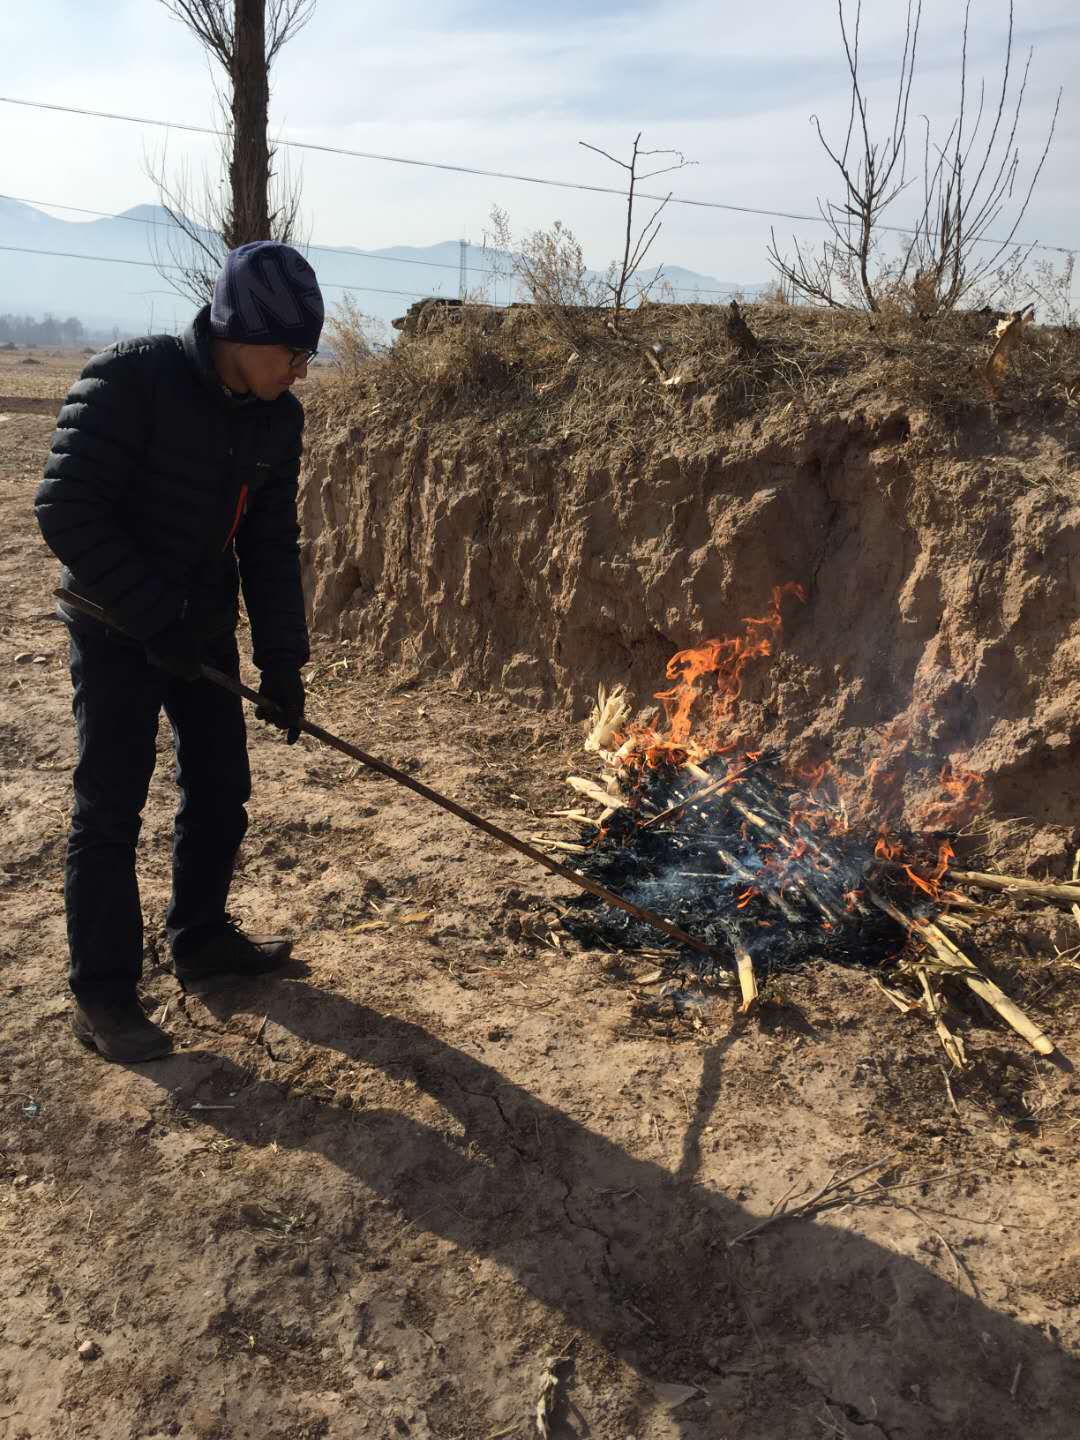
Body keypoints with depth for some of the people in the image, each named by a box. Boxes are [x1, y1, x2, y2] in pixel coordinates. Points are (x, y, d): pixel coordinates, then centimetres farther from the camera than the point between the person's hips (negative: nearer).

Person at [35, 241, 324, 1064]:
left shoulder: (279, 418, -1)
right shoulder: (129, 381, -21)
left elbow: (272, 542, 4)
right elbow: (67, 512, -21)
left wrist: (282, 658, -2)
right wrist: (154, 619, -23)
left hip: (205, 630, 7)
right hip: (117, 631, -6)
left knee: (222, 791, 12)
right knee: (111, 809, -2)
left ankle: (201, 939, 32)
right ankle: (102, 994, 11)